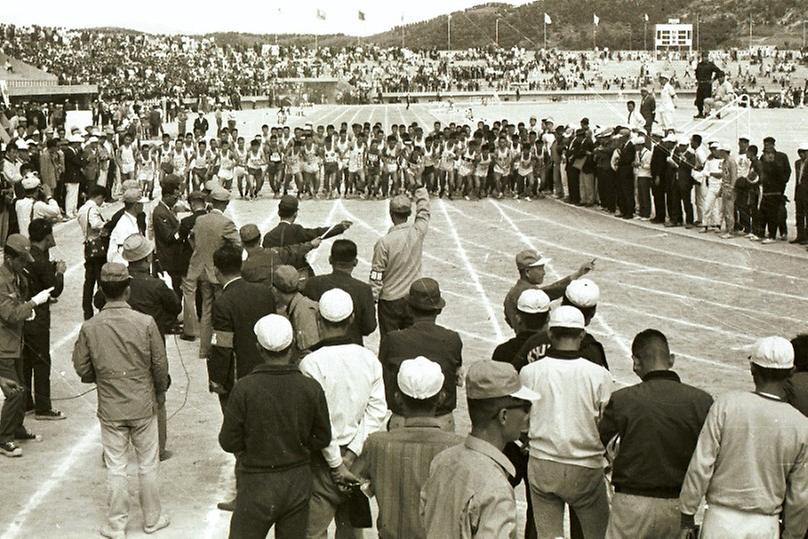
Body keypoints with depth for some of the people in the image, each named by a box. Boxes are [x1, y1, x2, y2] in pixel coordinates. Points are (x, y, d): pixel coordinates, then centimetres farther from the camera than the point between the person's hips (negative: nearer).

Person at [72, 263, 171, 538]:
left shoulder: (89, 327, -11)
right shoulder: (146, 323, -14)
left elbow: (82, 369, -1)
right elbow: (160, 365, -6)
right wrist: (159, 391, 12)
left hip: (110, 409, 1)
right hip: (143, 406, -1)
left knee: (115, 468, 11)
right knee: (148, 465, 14)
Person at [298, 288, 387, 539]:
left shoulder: (311, 363, -17)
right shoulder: (369, 359, -3)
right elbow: (376, 411, -5)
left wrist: (336, 464, -9)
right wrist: (351, 455, -5)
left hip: (324, 459, -5)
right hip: (357, 456, 5)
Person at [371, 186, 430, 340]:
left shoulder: (384, 242, -19)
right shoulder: (418, 232, -9)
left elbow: (376, 277, -13)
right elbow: (424, 213, 14)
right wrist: (421, 193, 32)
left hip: (390, 300, -3)